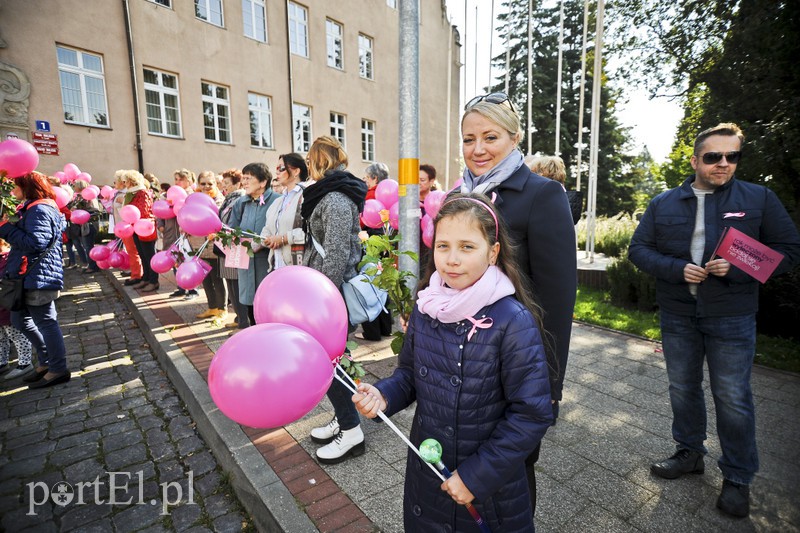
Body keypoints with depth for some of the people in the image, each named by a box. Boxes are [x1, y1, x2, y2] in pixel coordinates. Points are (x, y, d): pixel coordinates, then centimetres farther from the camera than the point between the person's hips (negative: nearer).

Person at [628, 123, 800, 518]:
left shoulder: (759, 198, 1)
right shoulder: (663, 204, 3)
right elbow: (638, 249, 0)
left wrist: (737, 268, -18)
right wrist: (677, 269, -16)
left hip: (732, 318, -2)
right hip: (677, 316, 2)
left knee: (733, 398, 6)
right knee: (682, 389, 15)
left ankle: (738, 478, 25)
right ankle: (690, 453, 35)